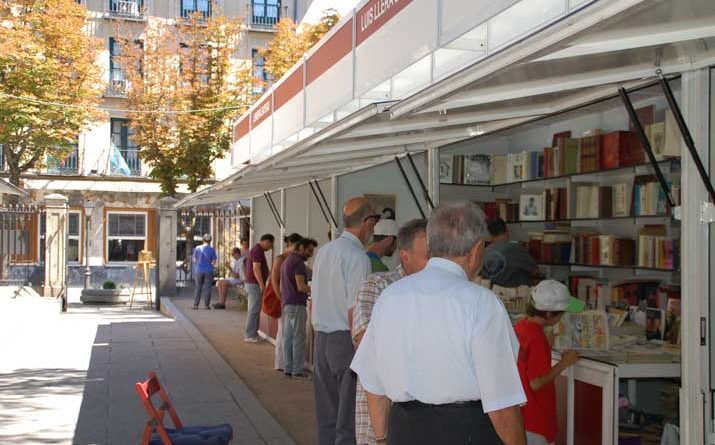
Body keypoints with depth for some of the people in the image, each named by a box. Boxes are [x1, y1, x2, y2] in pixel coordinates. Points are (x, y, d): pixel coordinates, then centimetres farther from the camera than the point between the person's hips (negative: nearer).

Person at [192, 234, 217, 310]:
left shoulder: (197, 248, -1)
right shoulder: (212, 249, -5)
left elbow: (194, 260, 4)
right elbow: (214, 262, -4)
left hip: (199, 270, 1)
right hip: (209, 271, -1)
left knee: (198, 288, 8)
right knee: (207, 288, 4)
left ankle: (195, 305, 6)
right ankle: (206, 305, 3)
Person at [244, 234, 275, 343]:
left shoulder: (256, 249, 17)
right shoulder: (258, 250, -16)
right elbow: (256, 268, -23)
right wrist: (262, 284, -24)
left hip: (253, 284, 11)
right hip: (255, 284, -11)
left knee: (254, 310, 13)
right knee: (254, 310, -7)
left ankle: (252, 334, 17)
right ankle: (250, 336, -4)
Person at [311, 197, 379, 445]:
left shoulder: (323, 252, 11)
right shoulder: (357, 257, -14)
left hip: (321, 338, 8)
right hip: (346, 340, -8)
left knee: (326, 415, 15)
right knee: (349, 418, -1)